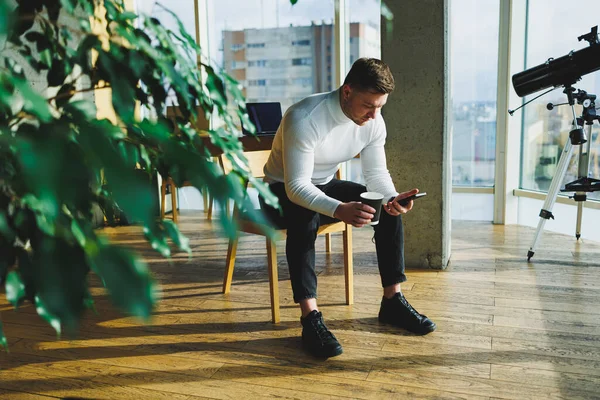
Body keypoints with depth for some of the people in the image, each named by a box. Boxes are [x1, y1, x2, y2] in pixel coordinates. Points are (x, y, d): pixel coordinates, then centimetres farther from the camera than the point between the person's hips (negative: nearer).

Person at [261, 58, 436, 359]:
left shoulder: (373, 122, -10)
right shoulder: (304, 118, -32)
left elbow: (376, 173, -5)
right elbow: (296, 186, -36)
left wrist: (392, 197, -28)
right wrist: (338, 210, -52)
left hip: (324, 187, 6)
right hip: (283, 191, -6)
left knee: (390, 209, -11)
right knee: (305, 217, -40)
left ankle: (392, 300, -2)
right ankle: (310, 317, -36)